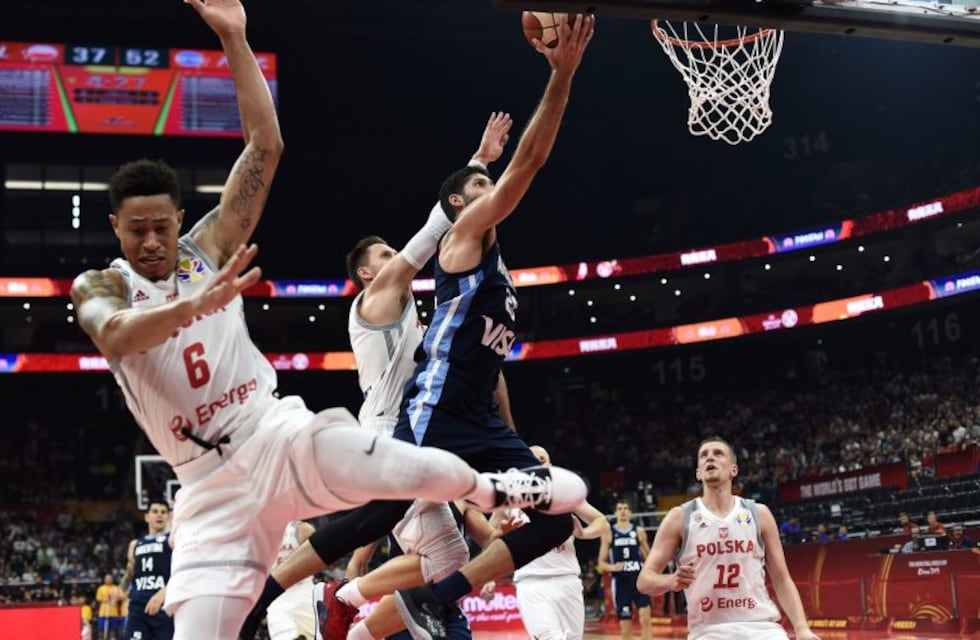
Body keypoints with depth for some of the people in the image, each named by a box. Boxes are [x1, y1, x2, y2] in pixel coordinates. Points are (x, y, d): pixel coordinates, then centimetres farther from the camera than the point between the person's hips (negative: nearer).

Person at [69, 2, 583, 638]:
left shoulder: (209, 248, 4)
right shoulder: (97, 286, 0)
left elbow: (265, 145, -3)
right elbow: (115, 334, -26)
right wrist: (194, 304, -46)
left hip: (280, 435, 1)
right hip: (211, 485, 0)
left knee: (420, 472, -19)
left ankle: (494, 491, 15)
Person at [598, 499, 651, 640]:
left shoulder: (639, 532, 7)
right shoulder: (608, 534, 5)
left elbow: (648, 558, 16)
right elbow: (601, 563, 4)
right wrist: (612, 567, -17)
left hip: (639, 579, 0)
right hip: (620, 582, 0)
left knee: (645, 618, -14)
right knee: (625, 626, 2)